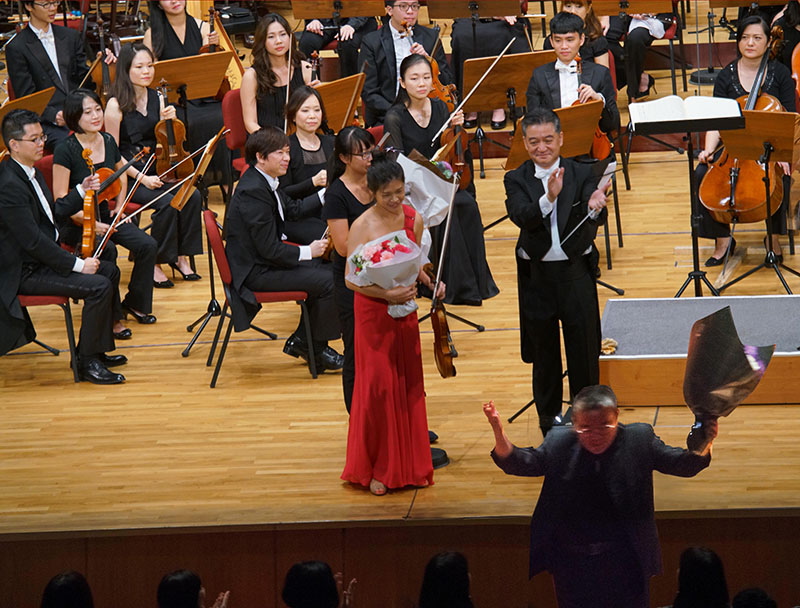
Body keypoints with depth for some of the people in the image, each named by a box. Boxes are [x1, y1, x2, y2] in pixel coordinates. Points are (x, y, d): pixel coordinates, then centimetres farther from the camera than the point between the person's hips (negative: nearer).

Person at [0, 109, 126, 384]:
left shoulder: (31, 173, 9)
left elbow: (52, 213, 22)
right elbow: (33, 241, -26)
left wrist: (82, 191, 14)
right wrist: (77, 264, -23)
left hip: (43, 257, 11)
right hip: (25, 272, -11)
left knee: (110, 271, 12)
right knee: (98, 286, -21)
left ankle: (94, 349, 18)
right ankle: (87, 362, -8)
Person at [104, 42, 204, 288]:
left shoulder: (155, 98, 7)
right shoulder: (116, 105, -11)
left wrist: (168, 121, -4)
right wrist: (142, 178, -19)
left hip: (156, 171, 6)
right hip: (130, 176, -6)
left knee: (192, 196, -20)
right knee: (167, 202, -29)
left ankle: (180, 256, -7)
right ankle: (155, 263, -13)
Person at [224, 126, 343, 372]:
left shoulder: (263, 181, 6)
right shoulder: (254, 191, -25)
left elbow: (294, 209, 23)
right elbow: (269, 249, -25)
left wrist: (326, 194, 14)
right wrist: (308, 251, -14)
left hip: (265, 262, 11)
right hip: (255, 273, -11)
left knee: (326, 270, 13)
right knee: (329, 282, -14)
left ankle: (300, 341, 19)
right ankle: (317, 351, 2)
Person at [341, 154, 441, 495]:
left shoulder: (414, 220, 0)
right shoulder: (362, 227, -15)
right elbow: (351, 280, -15)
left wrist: (428, 283, -3)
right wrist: (387, 294, -26)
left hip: (405, 312, 5)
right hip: (373, 313, -5)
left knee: (408, 384, 8)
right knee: (378, 386, -3)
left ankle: (409, 464, 19)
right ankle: (377, 469, 10)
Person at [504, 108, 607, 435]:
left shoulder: (581, 174, -3)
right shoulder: (517, 180, -3)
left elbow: (589, 218, -18)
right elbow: (521, 216, -22)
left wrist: (594, 208, -42)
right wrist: (549, 198, -40)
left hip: (576, 273, 0)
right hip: (536, 276, 1)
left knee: (584, 346, 6)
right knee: (543, 349, 13)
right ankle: (549, 415, 30)